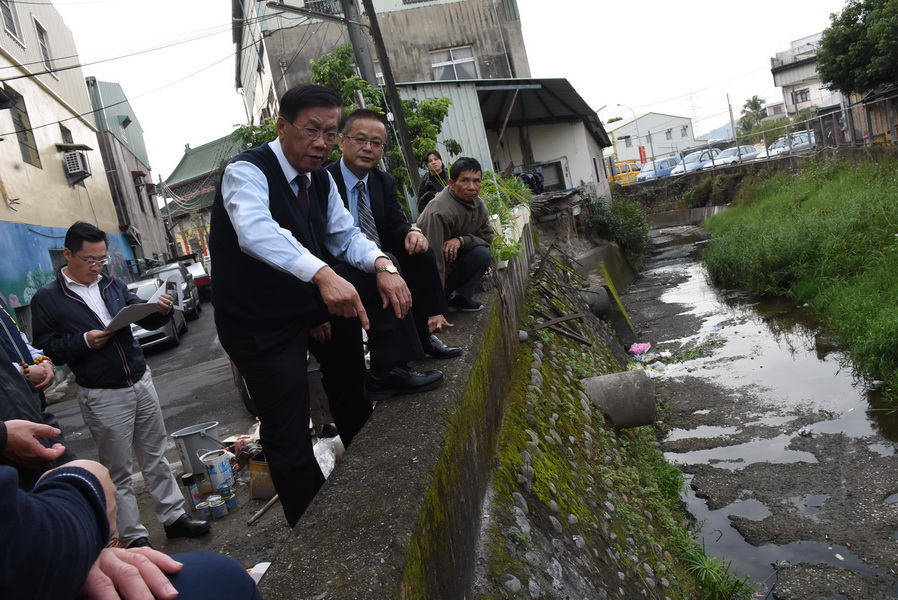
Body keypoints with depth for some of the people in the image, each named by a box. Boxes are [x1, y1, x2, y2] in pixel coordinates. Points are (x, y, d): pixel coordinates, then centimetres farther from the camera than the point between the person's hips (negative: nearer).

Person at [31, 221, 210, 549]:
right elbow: (45, 349, -6)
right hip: (102, 396, -4)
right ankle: (134, 537, 19)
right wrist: (83, 341, -21)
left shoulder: (113, 285, 7)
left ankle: (174, 516, 27)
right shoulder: (47, 299, -5)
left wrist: (161, 310, -12)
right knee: (118, 471, 8)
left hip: (141, 381, 5)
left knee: (155, 458, 15)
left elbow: (146, 321, 9)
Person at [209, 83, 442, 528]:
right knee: (287, 437, -3)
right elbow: (257, 233, -41)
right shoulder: (246, 171, -22)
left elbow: (345, 235, 5)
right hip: (258, 322, -7)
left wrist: (382, 265, -17)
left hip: (308, 294, 7)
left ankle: (389, 373, 9)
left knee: (384, 272, -2)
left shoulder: (320, 179, 2)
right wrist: (323, 274, -57)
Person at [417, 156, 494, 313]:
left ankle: (459, 297, -4)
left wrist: (461, 240, -24)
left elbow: (487, 236, 0)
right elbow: (434, 260, -33)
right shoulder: (440, 212, -30)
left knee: (481, 253, -16)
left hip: (455, 262, 7)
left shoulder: (479, 205, -5)